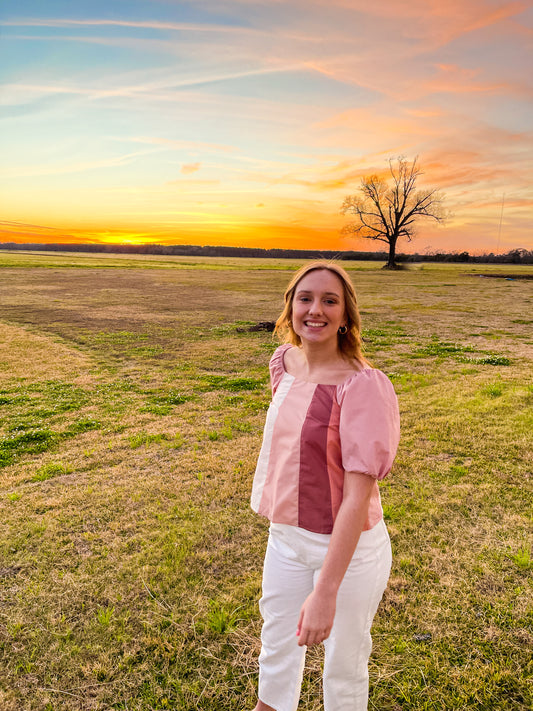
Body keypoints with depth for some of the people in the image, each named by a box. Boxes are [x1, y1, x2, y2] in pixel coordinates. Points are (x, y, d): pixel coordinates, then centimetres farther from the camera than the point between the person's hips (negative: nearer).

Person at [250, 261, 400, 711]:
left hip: (349, 548, -6)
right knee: (277, 638, 30)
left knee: (344, 664, 19)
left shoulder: (363, 386, -26)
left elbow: (358, 495, -28)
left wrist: (326, 591, -28)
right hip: (286, 534, 7)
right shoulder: (284, 361, -5)